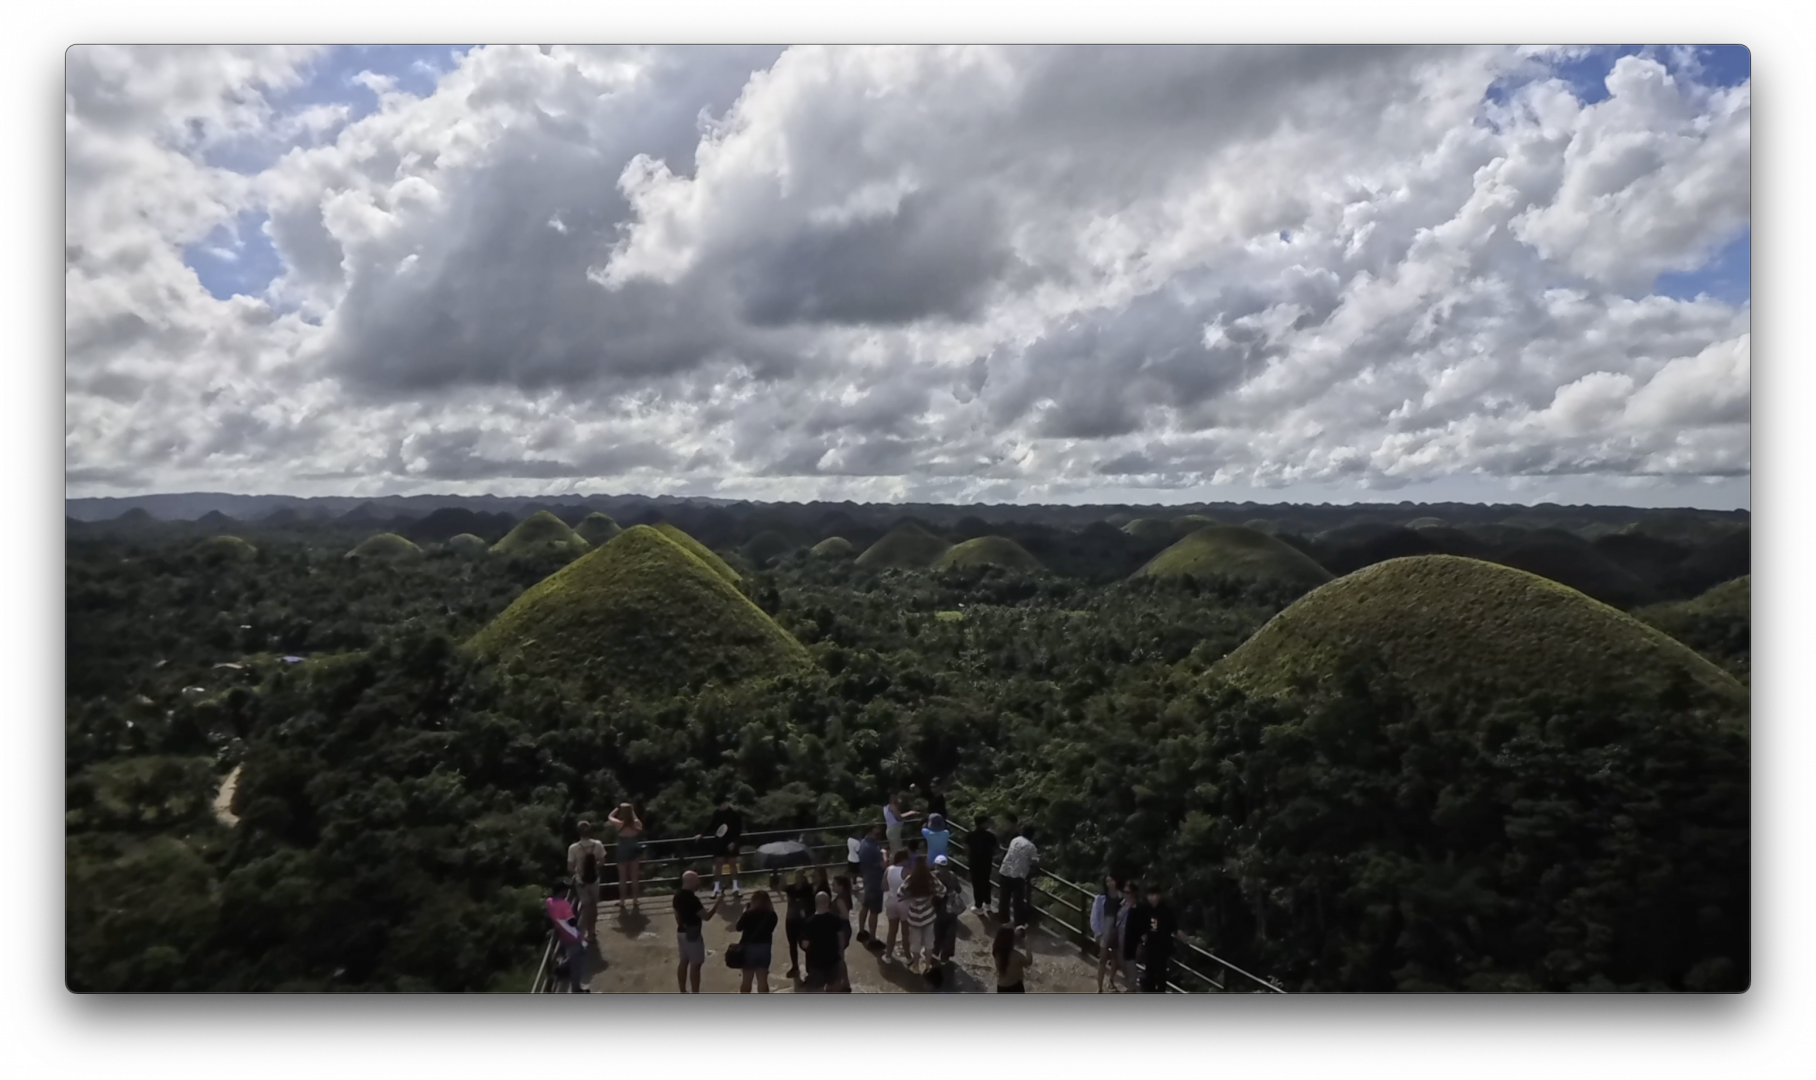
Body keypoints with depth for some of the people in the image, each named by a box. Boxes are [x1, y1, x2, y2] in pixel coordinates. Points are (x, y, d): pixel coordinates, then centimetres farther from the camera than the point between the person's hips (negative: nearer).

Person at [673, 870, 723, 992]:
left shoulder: (678, 896, 4)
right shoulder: (692, 898, -24)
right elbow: (706, 916, -22)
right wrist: (717, 902, -14)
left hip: (682, 932, 9)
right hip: (692, 933, -9)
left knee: (684, 961, 15)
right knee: (695, 964, -1)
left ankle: (683, 991, 21)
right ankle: (695, 992, 3)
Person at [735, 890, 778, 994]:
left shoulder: (749, 913, -16)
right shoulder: (772, 914, -5)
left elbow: (739, 927, -2)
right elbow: (770, 929, 7)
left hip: (749, 947, -3)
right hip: (765, 948, 3)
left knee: (747, 980, 9)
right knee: (763, 980, 8)